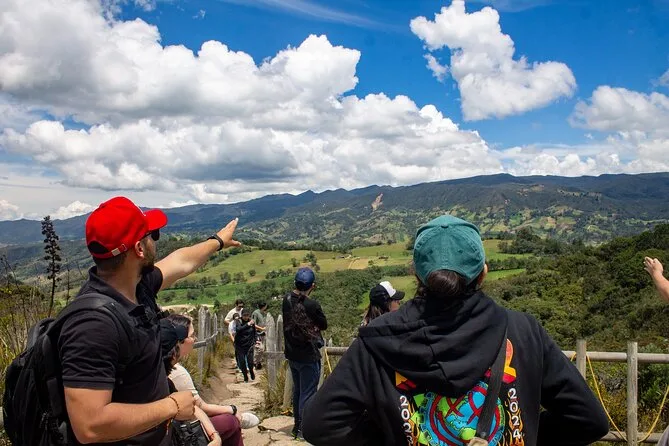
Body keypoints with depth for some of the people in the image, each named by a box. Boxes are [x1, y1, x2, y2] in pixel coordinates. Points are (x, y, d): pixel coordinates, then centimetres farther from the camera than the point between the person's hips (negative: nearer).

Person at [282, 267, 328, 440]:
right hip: (308, 356, -7)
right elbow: (324, 325, -8)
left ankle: (297, 425, 31)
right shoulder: (312, 305, -23)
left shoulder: (287, 300, -5)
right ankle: (304, 429, 9)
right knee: (307, 393, 4)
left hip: (292, 354, 7)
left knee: (297, 390, 20)